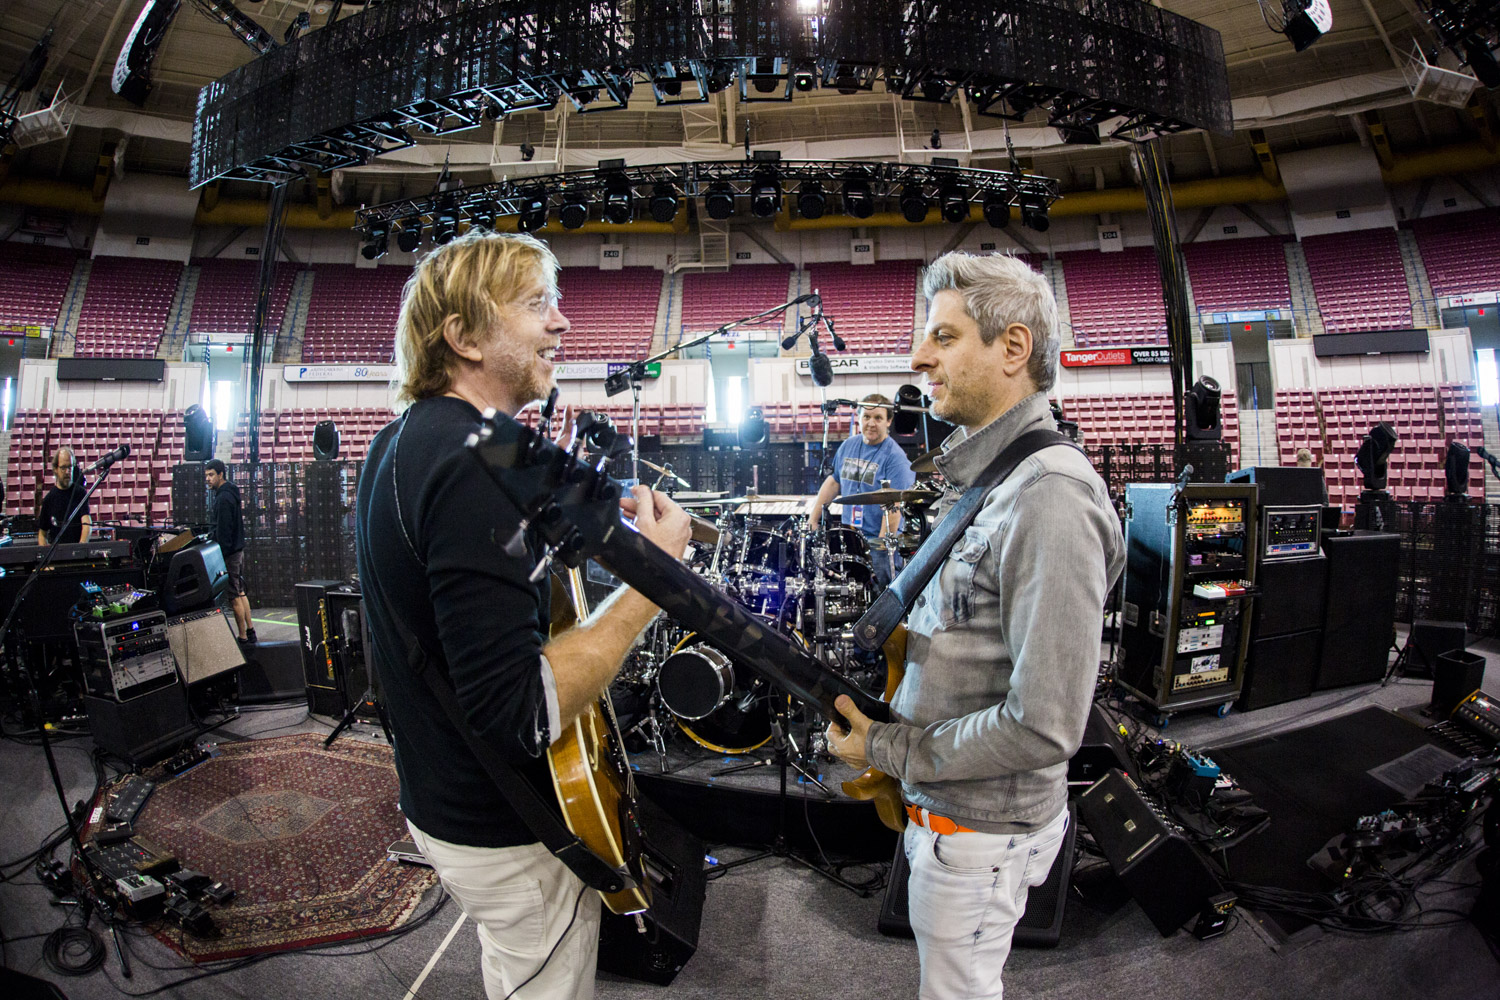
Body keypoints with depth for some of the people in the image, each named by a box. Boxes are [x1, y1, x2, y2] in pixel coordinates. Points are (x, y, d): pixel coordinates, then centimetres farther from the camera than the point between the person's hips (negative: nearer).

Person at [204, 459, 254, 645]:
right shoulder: (231, 493, 13)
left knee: (234, 597, -3)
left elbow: (223, 531, -20)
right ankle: (250, 632, 21)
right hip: (238, 549, 10)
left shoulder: (223, 498, -17)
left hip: (228, 553, -10)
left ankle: (243, 637, 2)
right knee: (240, 593, 15)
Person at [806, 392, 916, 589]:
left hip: (879, 542, -6)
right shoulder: (848, 446, 10)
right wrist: (813, 519, 16)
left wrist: (882, 544, -22)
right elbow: (834, 482, 21)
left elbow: (893, 508, -17)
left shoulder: (895, 457, -11)